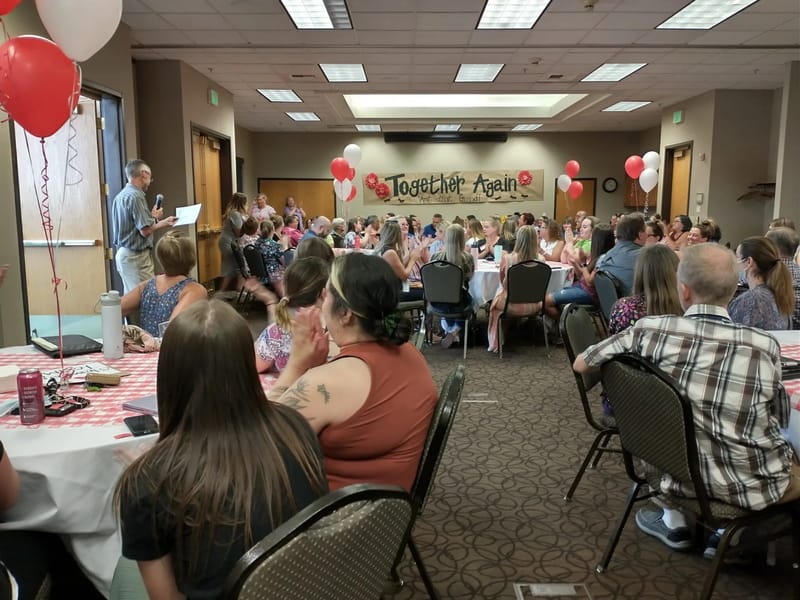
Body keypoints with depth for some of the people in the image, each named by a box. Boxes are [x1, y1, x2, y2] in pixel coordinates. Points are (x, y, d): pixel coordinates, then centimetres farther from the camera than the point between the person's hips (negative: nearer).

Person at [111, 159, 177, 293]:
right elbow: (145, 231, -19)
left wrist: (152, 217, 16)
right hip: (136, 256, -10)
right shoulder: (135, 196, -16)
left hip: (123, 253, 10)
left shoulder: (121, 196, 12)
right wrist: (155, 217, -1)